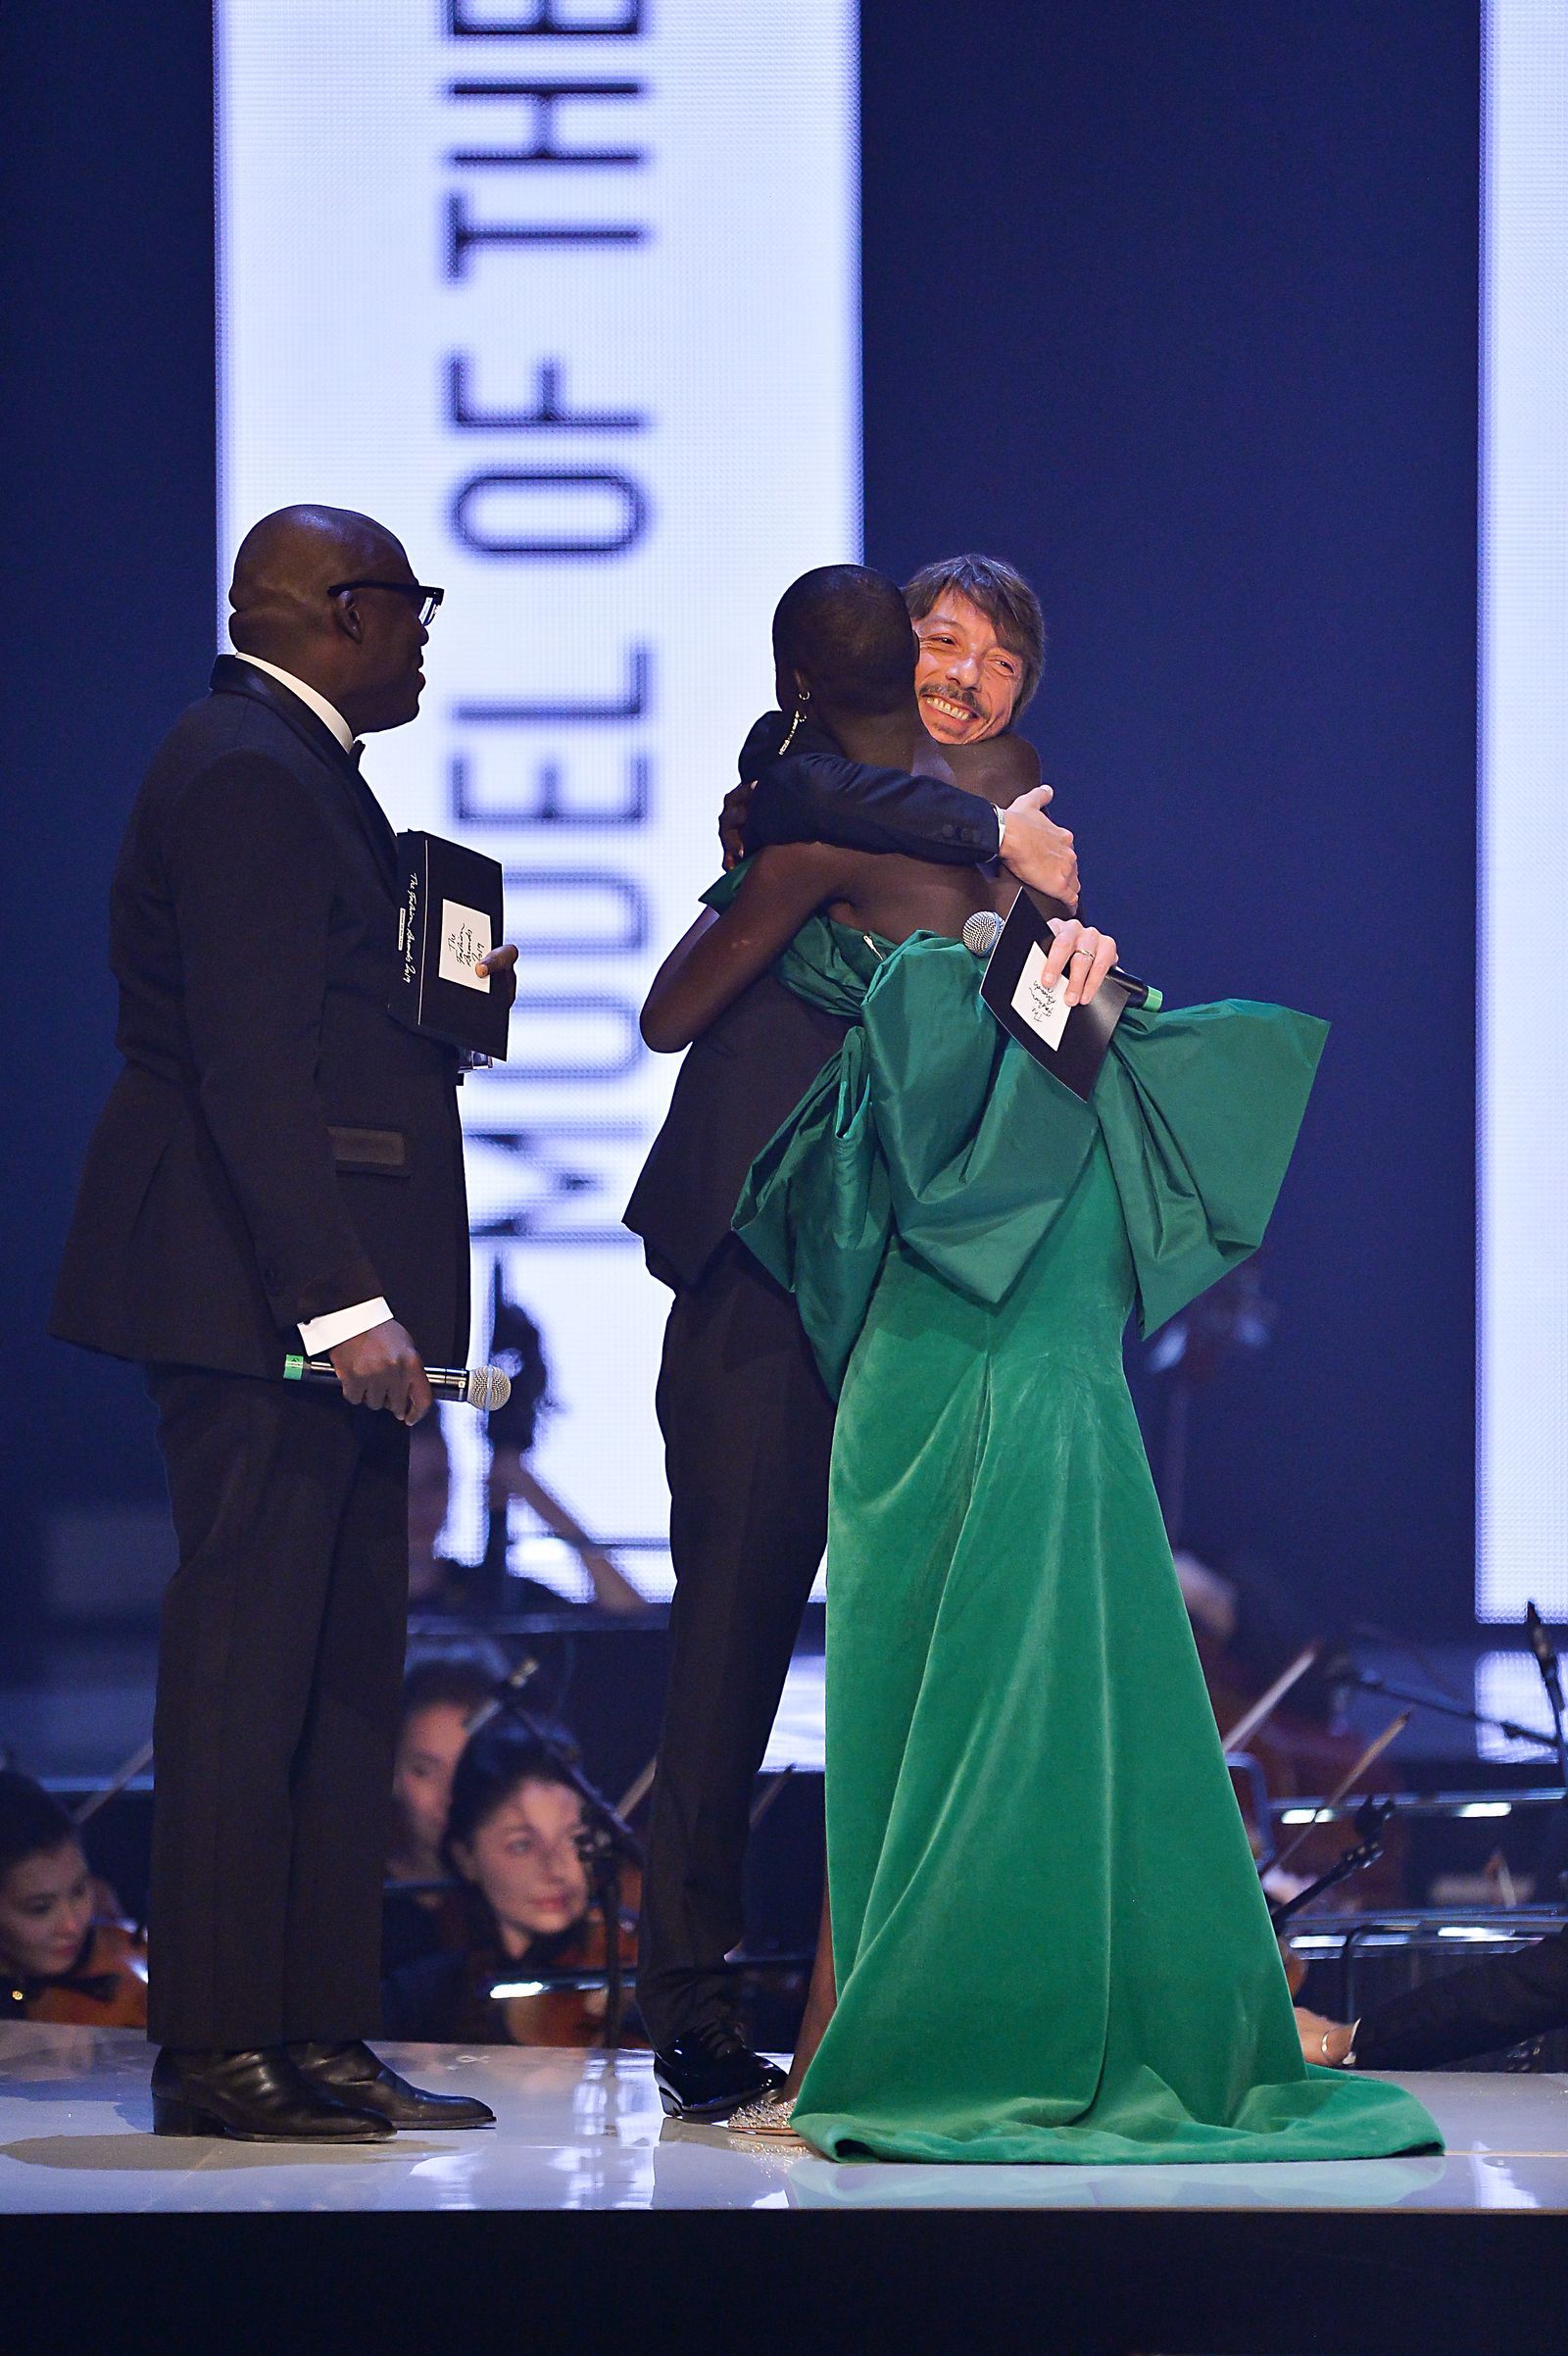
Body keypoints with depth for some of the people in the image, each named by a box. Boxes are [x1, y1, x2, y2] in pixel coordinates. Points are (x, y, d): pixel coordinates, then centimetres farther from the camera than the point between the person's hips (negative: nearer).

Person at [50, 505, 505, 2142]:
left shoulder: (288, 767, 19)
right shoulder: (244, 775, -13)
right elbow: (251, 1067, -20)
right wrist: (343, 1305, -24)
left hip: (317, 1293, 11)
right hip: (257, 1297, -11)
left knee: (346, 1679, 11)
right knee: (246, 1668, -7)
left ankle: (320, 2035, 14)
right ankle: (218, 2049, -4)